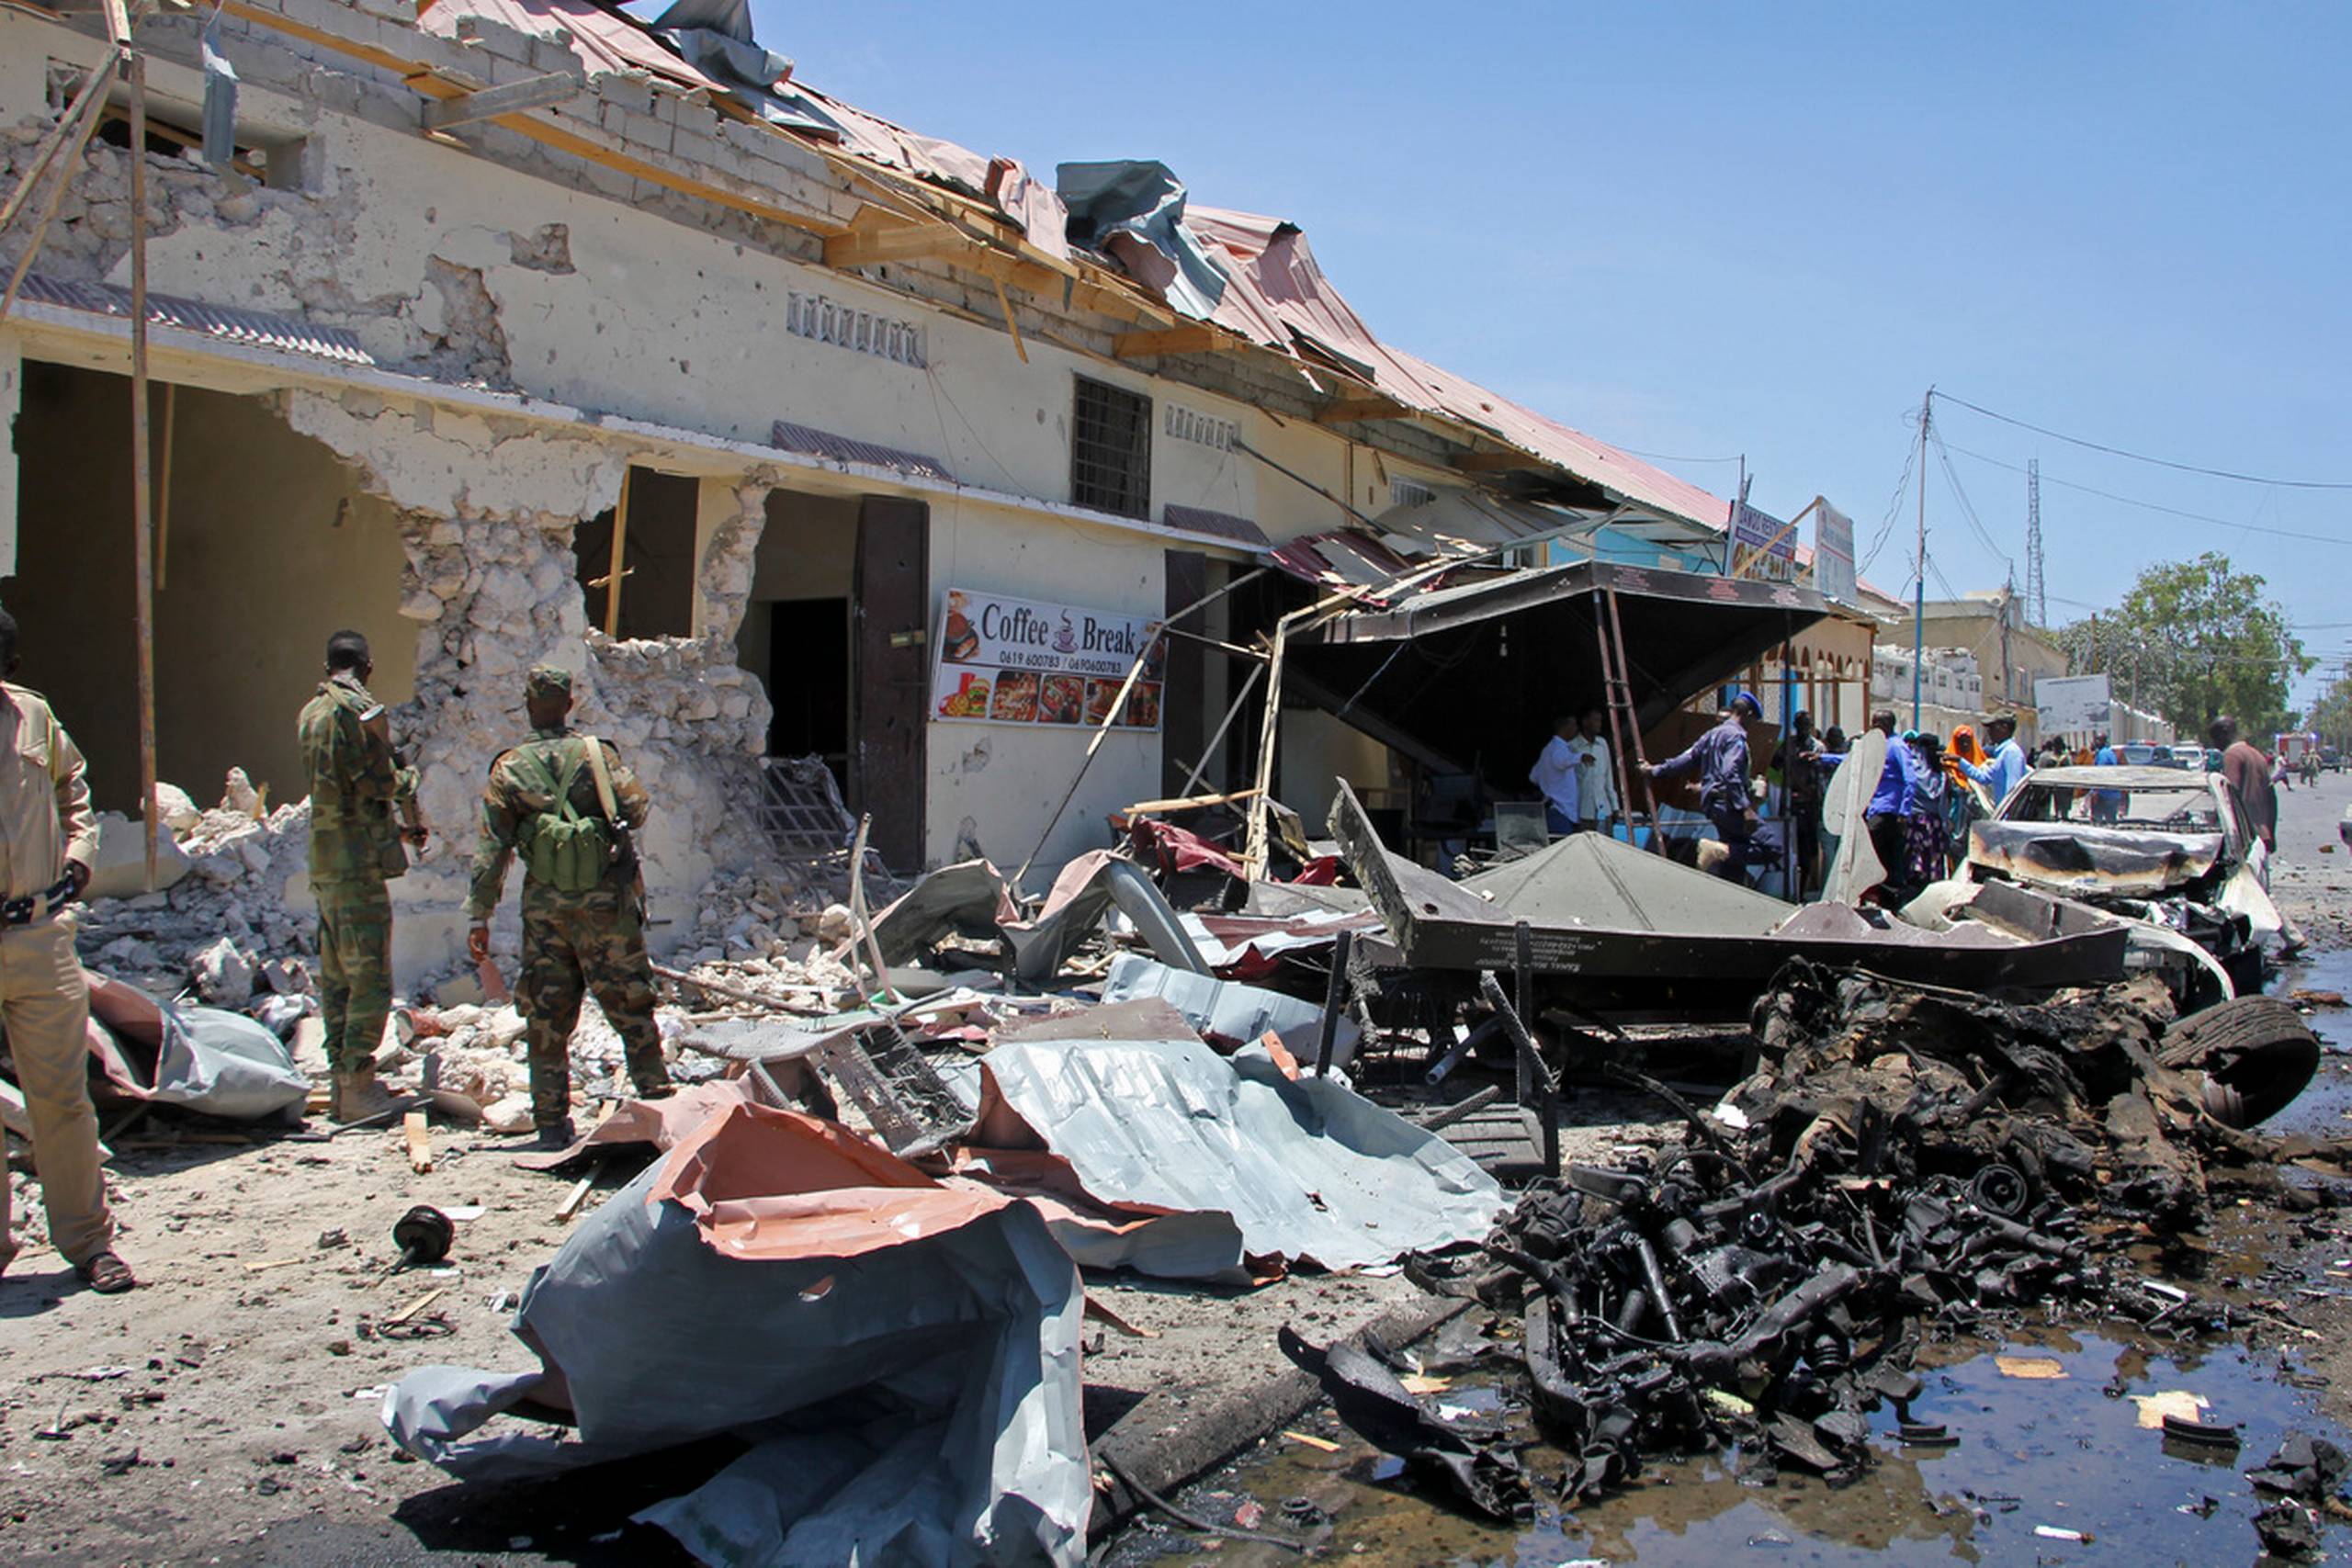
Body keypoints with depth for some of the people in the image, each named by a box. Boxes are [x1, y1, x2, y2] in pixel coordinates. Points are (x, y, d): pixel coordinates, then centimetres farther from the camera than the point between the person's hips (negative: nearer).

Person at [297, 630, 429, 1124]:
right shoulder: (361, 709, -11)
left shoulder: (310, 714, 16)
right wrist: (407, 779, 6)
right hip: (357, 860, -9)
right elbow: (379, 781, -16)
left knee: (337, 977, 12)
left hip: (323, 860, 9)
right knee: (370, 977, -6)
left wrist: (394, 823, 27)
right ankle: (358, 1087, -5)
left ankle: (340, 1084, 17)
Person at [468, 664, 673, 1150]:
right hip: (605, 900, -1)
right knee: (630, 1005, 6)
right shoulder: (596, 753, -1)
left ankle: (552, 1123, 12)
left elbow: (491, 848, 1)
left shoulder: (509, 768, 3)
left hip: (544, 904, 2)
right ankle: (657, 1098, 6)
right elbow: (637, 808, -9)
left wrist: (478, 916, 4)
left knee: (546, 1015, 9)